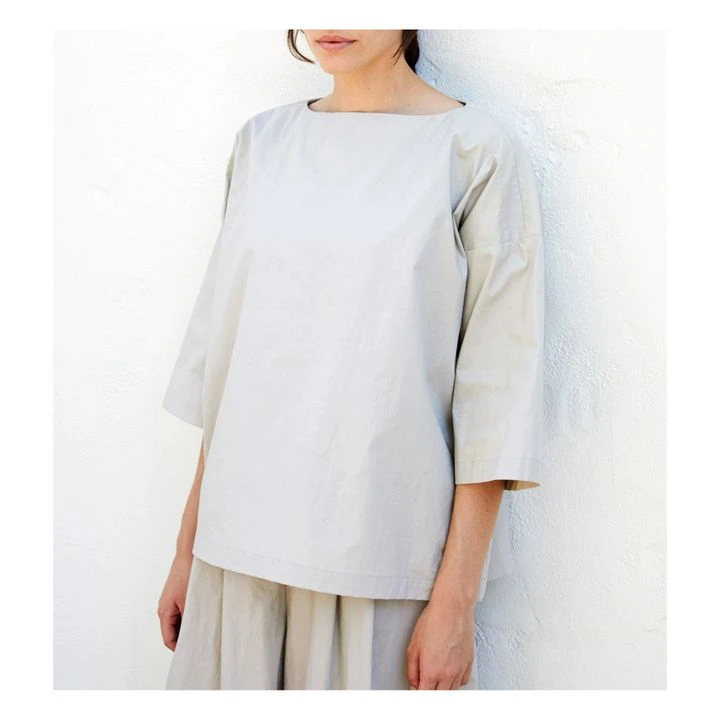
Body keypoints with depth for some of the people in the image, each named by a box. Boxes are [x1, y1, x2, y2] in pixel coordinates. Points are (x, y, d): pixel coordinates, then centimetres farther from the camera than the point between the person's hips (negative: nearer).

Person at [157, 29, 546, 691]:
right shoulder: (262, 141, 9)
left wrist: (455, 600, -10)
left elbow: (495, 388, -8)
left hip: (385, 559, -4)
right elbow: (221, 348, 11)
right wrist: (188, 547, 11)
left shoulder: (478, 152, -5)